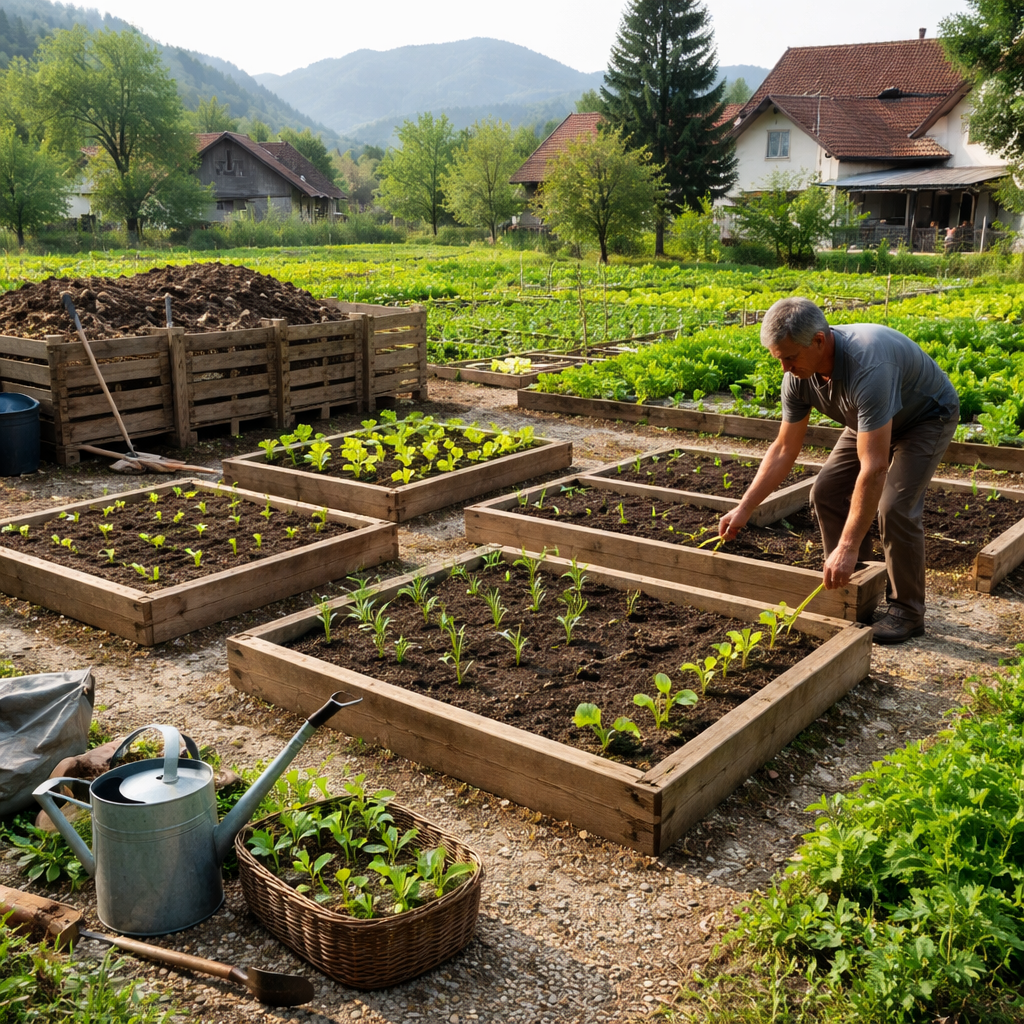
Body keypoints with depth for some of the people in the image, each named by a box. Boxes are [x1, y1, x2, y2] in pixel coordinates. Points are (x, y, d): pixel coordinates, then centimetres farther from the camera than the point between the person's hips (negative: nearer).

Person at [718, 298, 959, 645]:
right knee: (826, 492, -1)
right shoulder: (798, 375, -19)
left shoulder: (867, 369, -43)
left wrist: (847, 548, -44)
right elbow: (784, 450, -8)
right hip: (873, 419, 8)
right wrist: (744, 509, -12)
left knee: (895, 507, -21)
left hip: (926, 417, -7)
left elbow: (873, 467, -45)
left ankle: (908, 611, -4)